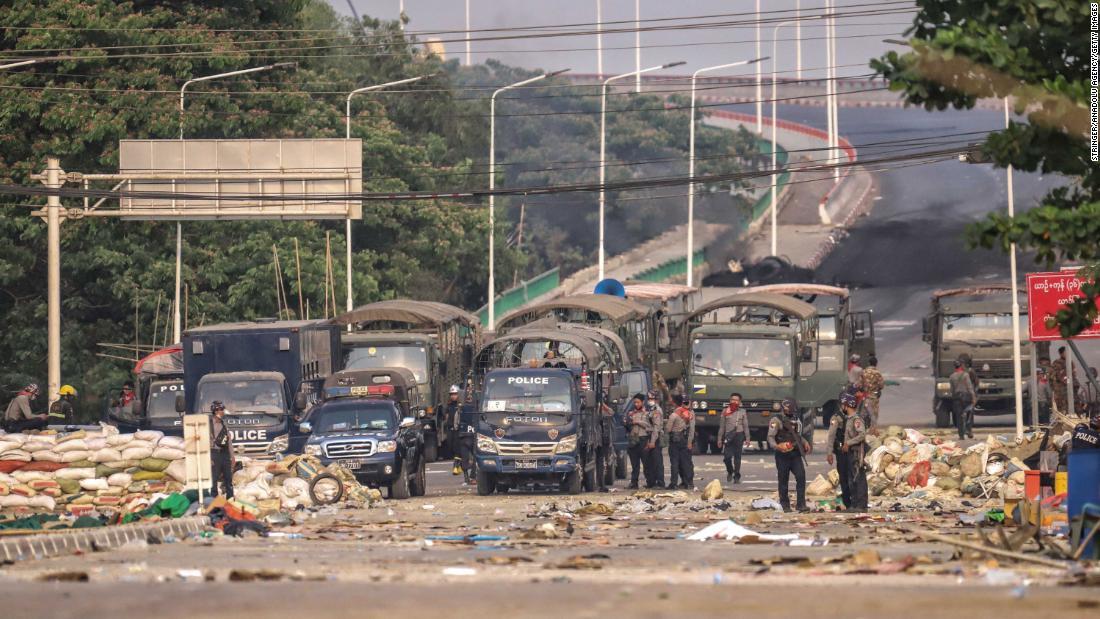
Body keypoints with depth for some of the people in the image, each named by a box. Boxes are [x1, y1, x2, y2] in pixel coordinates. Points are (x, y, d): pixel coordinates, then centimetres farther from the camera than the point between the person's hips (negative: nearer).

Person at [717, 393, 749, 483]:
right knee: (727, 457, -6)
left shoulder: (742, 412, 7)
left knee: (737, 457, 2)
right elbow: (721, 426, 10)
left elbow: (746, 426, 8)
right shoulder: (725, 411, 8)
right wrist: (719, 439, 7)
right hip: (728, 436, 0)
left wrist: (747, 439, 2)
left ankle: (737, 477, 10)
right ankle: (730, 472, 22)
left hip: (739, 435, 0)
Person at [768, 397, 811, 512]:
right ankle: (785, 505, 12)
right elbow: (770, 437, -9)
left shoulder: (797, 421, 17)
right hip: (783, 455, -5)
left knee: (801, 477, -9)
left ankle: (801, 504, -8)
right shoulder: (777, 421, -3)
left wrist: (805, 443, 11)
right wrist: (776, 446, -27)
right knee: (783, 480, 2)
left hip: (795, 454, 5)